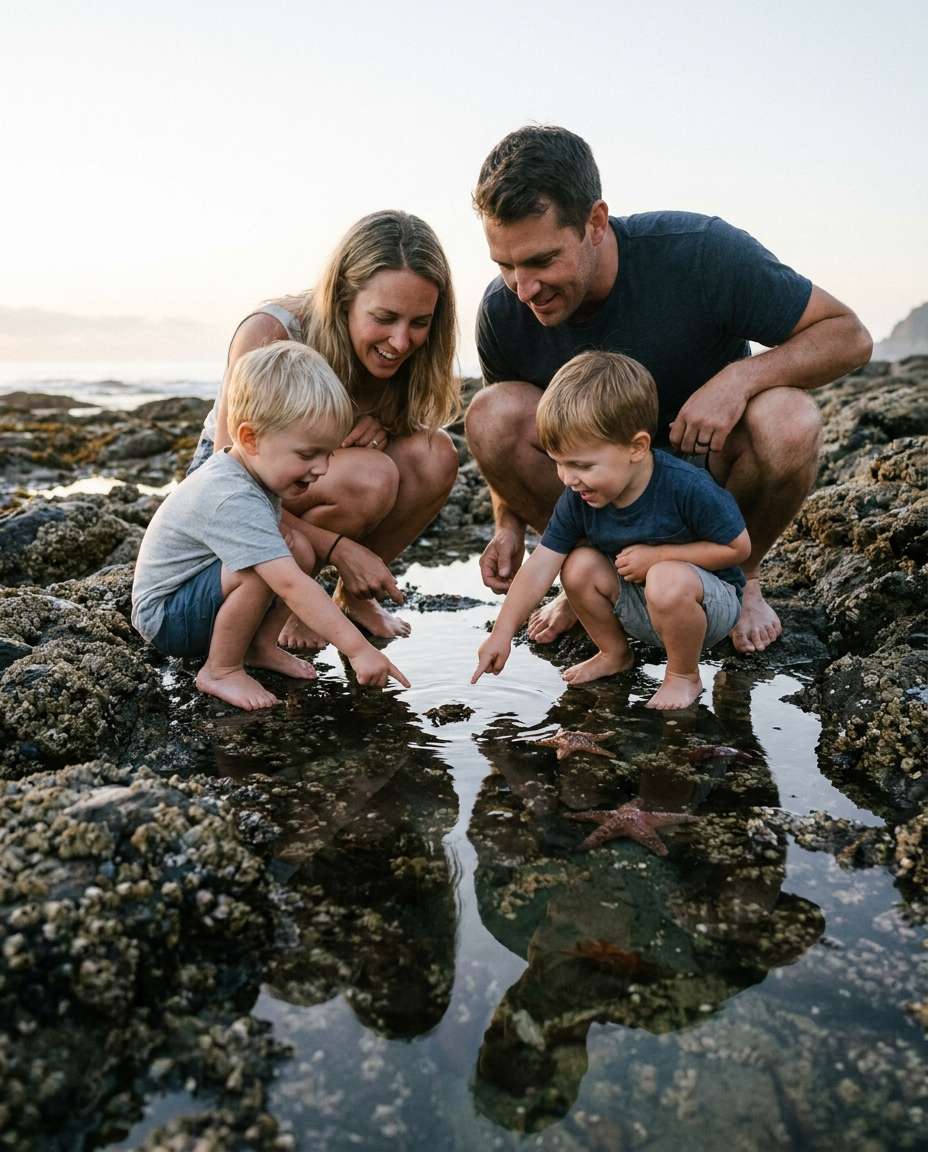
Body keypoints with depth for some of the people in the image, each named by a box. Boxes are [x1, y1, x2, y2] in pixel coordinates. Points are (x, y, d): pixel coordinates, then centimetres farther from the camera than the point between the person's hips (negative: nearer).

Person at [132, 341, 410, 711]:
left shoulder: (245, 472, -3)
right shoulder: (233, 500, -33)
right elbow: (291, 586, -39)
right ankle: (221, 670, -15)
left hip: (197, 594, 9)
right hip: (165, 619, -9)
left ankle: (260, 645, 4)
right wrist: (357, 648, -40)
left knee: (301, 549, -5)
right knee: (267, 568, -32)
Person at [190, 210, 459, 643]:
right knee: (370, 476, -35)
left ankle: (353, 594, -4)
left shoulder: (391, 350, -15)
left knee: (436, 455, -23)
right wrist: (338, 547, -38)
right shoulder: (269, 332, -30)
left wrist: (380, 426, -21)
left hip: (319, 484, 5)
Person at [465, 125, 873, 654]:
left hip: (709, 458, -1)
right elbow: (505, 434, 2)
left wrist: (741, 376, -35)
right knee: (491, 413, -25)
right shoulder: (503, 310, -17)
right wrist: (509, 525, -15)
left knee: (789, 420, -34)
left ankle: (743, 576, -3)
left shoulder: (699, 251, -26)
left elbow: (850, 336, -18)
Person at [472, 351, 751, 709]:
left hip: (713, 602, -5)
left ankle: (684, 676, -9)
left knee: (666, 581, -36)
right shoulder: (577, 499, -14)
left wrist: (657, 556, -26)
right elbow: (541, 565, -12)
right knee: (580, 565, -16)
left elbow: (738, 547, -20)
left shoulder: (687, 487, -30)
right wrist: (502, 633, -16)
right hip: (639, 608, 6)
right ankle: (615, 654, 9)